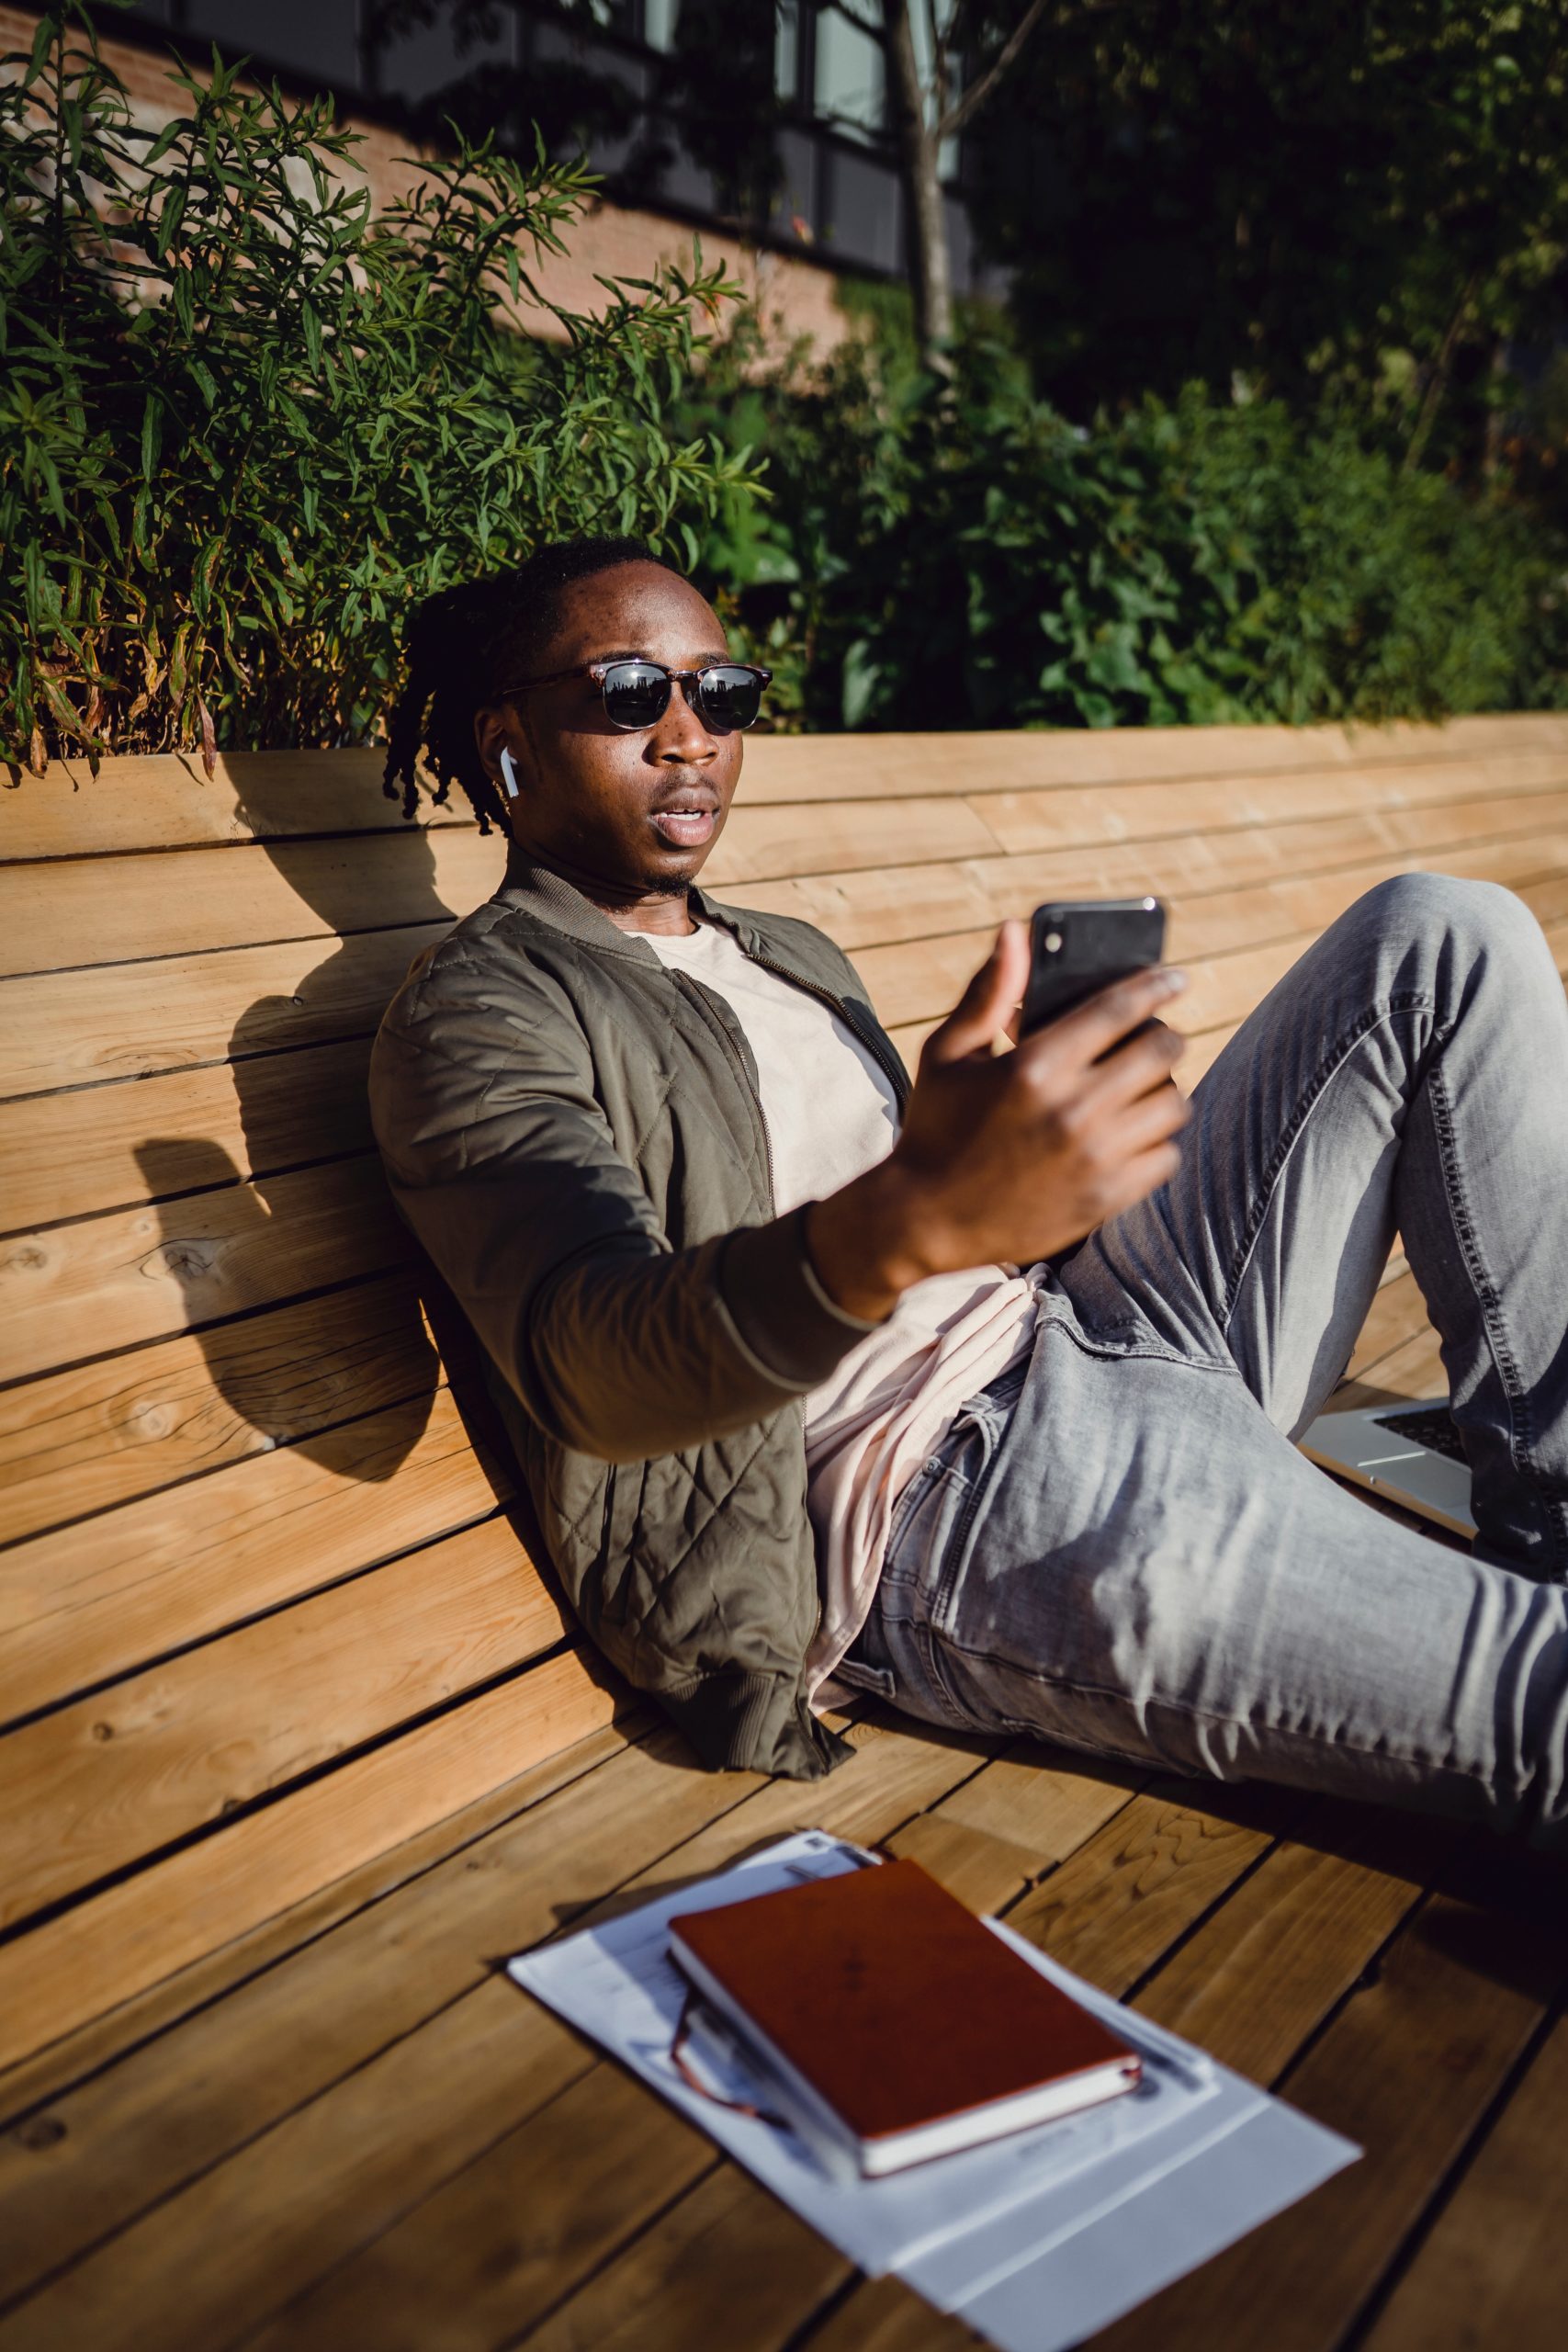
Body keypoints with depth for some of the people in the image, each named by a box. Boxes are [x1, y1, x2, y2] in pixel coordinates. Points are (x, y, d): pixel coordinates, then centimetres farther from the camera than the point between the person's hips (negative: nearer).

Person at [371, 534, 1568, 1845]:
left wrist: (1063, 1098, 6)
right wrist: (904, 1223, -42)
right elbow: (589, 1368, -23)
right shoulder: (473, 1012, -3)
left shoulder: (792, 952, 24)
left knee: (1441, 941, 0)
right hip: (930, 1500, -9)